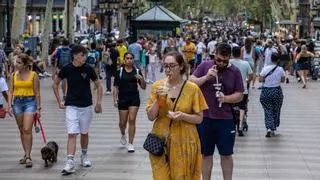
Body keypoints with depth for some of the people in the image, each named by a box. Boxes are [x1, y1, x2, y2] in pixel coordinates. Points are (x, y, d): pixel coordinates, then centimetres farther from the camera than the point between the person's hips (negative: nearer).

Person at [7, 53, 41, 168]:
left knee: (27, 130, -13)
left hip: (30, 102, -4)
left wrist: (38, 107, -3)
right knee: (22, 130, 10)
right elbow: (11, 91, 7)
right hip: (17, 102, 4)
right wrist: (9, 105, -3)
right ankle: (26, 154, 20)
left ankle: (28, 157, -11)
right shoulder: (14, 75, 6)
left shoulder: (33, 75, -3)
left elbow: (37, 92, -1)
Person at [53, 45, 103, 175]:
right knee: (72, 134, -9)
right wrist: (59, 102, 5)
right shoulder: (66, 69, -6)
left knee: (84, 133, 14)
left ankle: (84, 156, 35)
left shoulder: (88, 69, -6)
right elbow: (55, 84, 8)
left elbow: (98, 86, 6)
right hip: (71, 106, -1)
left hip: (86, 106, 1)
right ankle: (70, 163, -13)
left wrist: (98, 103, 1)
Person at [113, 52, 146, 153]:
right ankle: (123, 135, 41)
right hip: (122, 99, 0)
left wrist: (141, 79, -14)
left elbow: (143, 87, 4)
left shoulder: (137, 71, 3)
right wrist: (115, 99, -6)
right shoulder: (119, 72, 1)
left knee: (132, 120, -7)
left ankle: (130, 144, 0)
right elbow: (116, 87, 2)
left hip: (134, 99, 0)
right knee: (122, 122, 6)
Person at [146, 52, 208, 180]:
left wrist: (183, 116, -18)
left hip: (184, 142, -1)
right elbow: (151, 117, 0)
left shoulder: (193, 88, -5)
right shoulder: (157, 86, 1)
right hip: (161, 140, 2)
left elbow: (199, 118, -1)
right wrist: (158, 99, -14)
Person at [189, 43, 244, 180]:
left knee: (226, 154, 8)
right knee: (206, 154, 11)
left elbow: (239, 95, 2)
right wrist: (206, 77, -17)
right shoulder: (205, 66, 1)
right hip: (204, 118, 0)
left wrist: (226, 98, -16)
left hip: (225, 119, 0)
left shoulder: (235, 72, 1)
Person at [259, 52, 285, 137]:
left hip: (266, 91, -1)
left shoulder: (265, 68, -11)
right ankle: (273, 129, 23)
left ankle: (269, 128, -15)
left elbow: (260, 79, -9)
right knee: (276, 111, 16)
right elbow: (283, 80, 4)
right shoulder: (280, 69, -8)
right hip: (277, 91, 1)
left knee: (268, 111, 4)